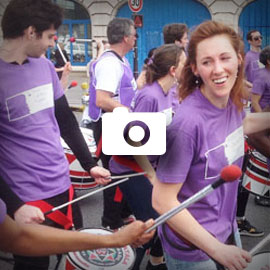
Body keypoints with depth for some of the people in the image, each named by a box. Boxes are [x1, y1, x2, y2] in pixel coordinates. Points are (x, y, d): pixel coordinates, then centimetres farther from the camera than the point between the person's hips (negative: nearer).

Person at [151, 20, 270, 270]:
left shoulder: (231, 102, -7)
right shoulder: (188, 122, -28)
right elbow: (162, 201, -25)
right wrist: (217, 249, -21)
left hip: (227, 229, 7)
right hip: (193, 250, -7)